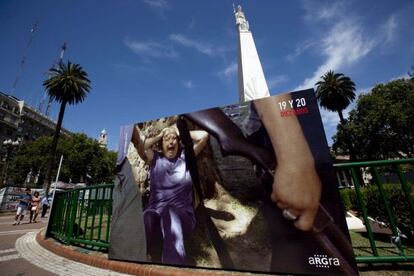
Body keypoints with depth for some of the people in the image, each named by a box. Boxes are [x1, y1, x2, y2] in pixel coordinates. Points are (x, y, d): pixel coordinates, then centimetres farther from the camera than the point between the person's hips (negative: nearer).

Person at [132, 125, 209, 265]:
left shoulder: (186, 156, 11)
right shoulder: (154, 158, 14)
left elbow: (204, 135, 1)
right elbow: (138, 143, -2)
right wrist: (158, 136, 10)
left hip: (183, 216, 0)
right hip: (155, 213, 1)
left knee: (170, 212, -37)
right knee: (147, 218, -36)